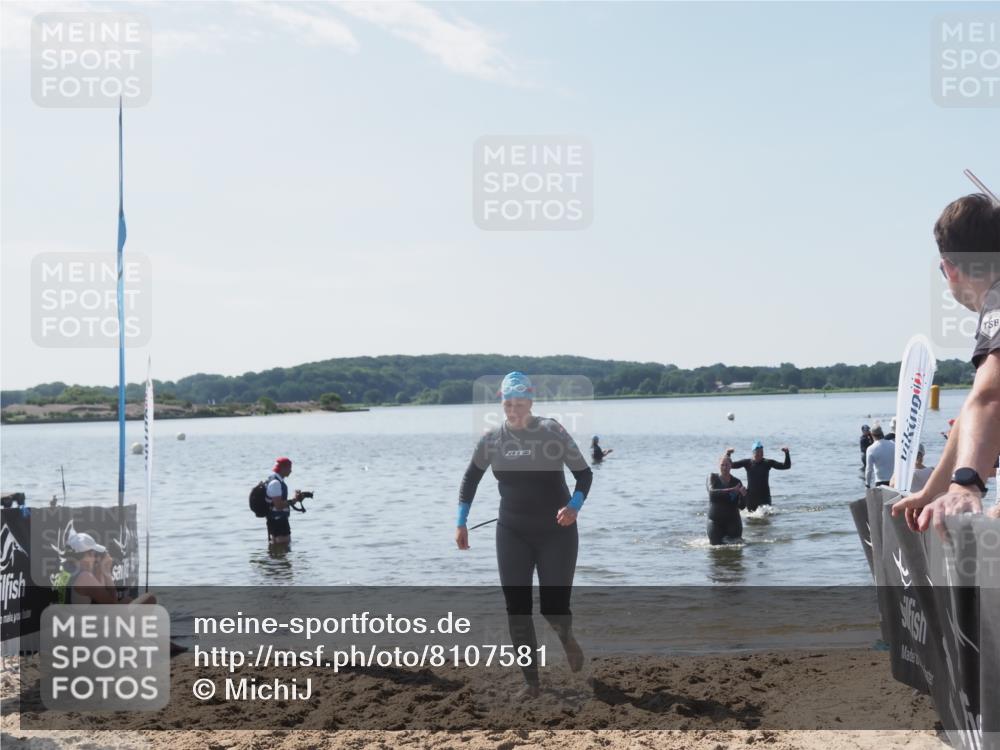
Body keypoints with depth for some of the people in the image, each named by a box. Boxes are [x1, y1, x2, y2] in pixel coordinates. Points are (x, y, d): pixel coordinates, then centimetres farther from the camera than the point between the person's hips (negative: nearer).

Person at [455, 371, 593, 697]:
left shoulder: (553, 432, -10)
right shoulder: (492, 439, 0)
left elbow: (584, 474, -4)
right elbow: (470, 478, 14)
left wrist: (574, 506, -22)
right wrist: (461, 523, 6)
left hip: (556, 531, -3)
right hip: (512, 533, 3)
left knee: (553, 609, -5)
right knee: (517, 611, -1)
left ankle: (566, 636, 33)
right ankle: (531, 681, 12)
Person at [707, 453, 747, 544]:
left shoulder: (736, 482, 1)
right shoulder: (712, 478, 0)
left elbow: (741, 506, -1)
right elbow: (712, 492, -21)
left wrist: (743, 495, -22)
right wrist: (732, 490, -27)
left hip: (732, 521, 1)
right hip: (715, 521, -1)